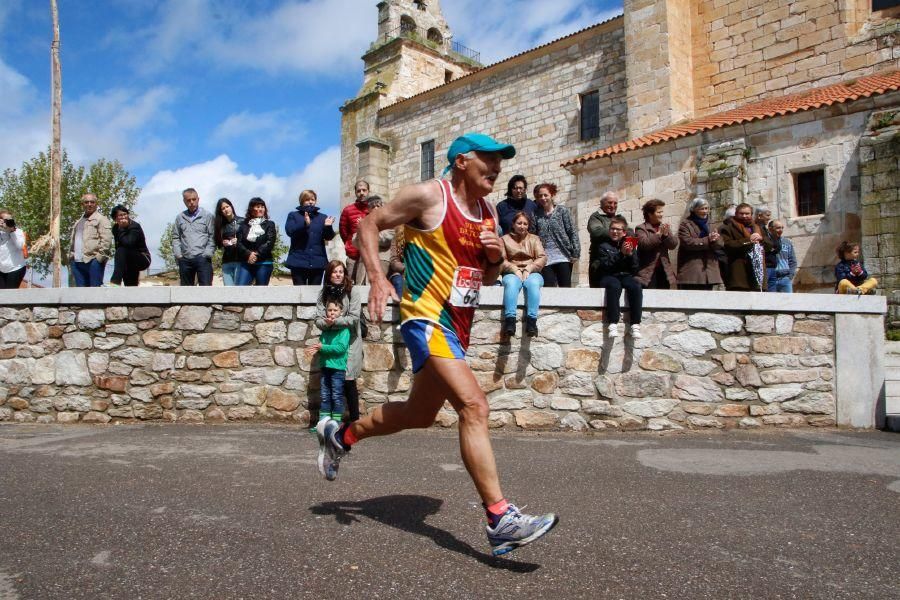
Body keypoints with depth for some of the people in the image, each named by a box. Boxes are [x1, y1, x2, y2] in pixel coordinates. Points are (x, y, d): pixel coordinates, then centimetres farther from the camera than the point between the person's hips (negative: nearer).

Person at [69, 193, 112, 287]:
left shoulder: (101, 219, 1)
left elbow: (106, 240, -10)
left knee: (95, 287, -8)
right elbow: (72, 241, 29)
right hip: (77, 262, 8)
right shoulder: (78, 223, 26)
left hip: (94, 261, -7)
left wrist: (100, 256, -15)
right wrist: (71, 256, 16)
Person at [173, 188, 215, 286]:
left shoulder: (207, 216, 3)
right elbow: (176, 238, 12)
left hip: (203, 259, -4)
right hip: (185, 259, 4)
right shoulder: (180, 218, 13)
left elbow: (212, 237, -2)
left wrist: (207, 254, -11)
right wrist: (178, 255, 0)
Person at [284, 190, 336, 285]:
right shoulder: (293, 215, 9)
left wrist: (328, 227, -15)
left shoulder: (323, 217, 15)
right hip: (299, 261, -2)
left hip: (317, 261, 2)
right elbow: (289, 231, -8)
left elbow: (329, 237, 7)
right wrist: (305, 224, -23)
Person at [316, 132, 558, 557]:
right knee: (474, 406, -21)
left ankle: (341, 435, 41)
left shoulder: (488, 213, 13)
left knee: (419, 414, 19)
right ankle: (500, 518, -16)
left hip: (459, 324, 9)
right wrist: (378, 279, -16)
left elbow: (488, 277, 20)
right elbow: (369, 225, -3)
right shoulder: (429, 196, -9)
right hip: (427, 317, -9)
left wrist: (496, 257, -2)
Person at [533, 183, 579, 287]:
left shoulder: (562, 211, 6)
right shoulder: (536, 214, 9)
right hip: (545, 259, 1)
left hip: (563, 256, -1)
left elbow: (572, 233, 2)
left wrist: (575, 253, -6)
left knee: (565, 288, -2)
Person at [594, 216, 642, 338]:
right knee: (615, 285, -37)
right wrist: (621, 254, -15)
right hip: (609, 277, -2)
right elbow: (606, 267, -8)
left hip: (626, 276, 3)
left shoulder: (630, 246, 16)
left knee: (636, 286, -31)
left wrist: (630, 255, -6)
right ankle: (612, 323, -40)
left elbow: (634, 270, 10)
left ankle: (635, 324, -32)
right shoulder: (604, 246, 8)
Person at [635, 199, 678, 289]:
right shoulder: (641, 228, 1)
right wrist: (659, 234, -17)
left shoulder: (665, 227, 16)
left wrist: (666, 235, -11)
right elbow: (644, 244, -17)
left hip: (664, 271, 5)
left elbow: (674, 245, 6)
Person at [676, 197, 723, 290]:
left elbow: (720, 244, 9)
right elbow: (687, 242, -14)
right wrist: (708, 240, -16)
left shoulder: (709, 225, 22)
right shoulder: (685, 225, 2)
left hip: (709, 270, 6)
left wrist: (714, 240, -14)